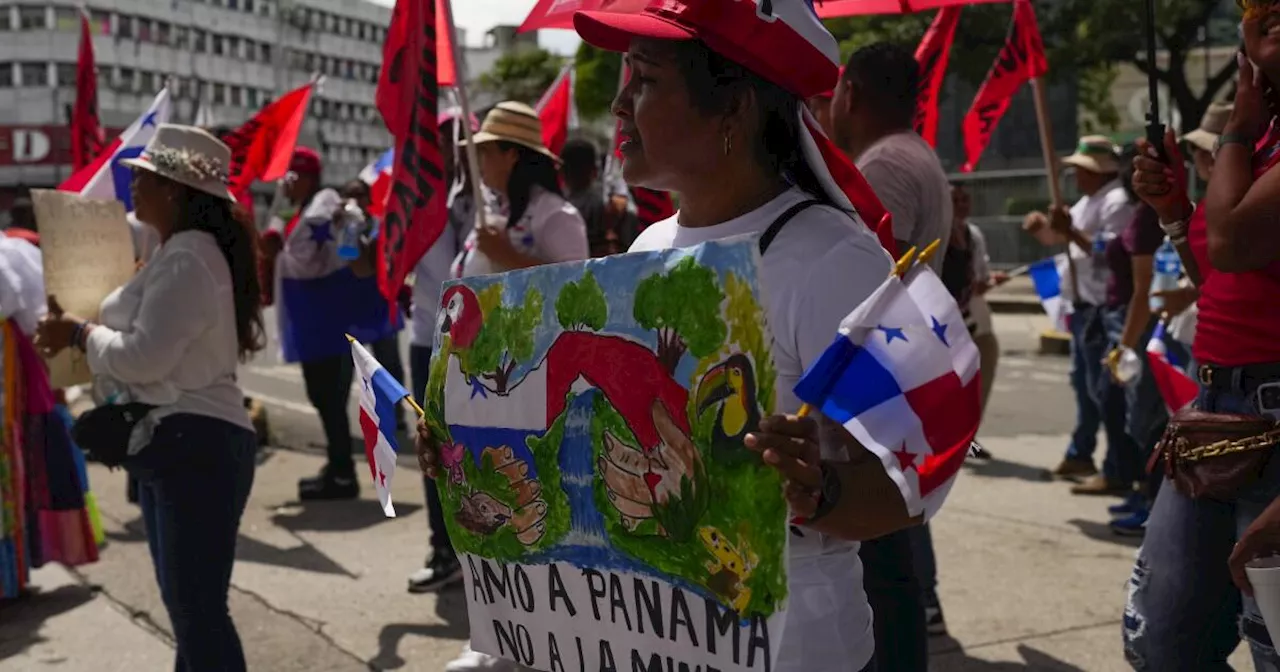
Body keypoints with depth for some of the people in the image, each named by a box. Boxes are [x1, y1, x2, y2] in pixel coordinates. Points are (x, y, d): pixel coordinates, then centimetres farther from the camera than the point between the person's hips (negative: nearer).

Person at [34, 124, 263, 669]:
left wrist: (78, 332, -8)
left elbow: (144, 357, -22)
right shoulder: (177, 253, 16)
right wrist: (83, 332, 6)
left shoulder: (188, 259, -18)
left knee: (198, 606, -6)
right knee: (185, 600, 21)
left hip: (196, 447, -11)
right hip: (172, 444, 11)